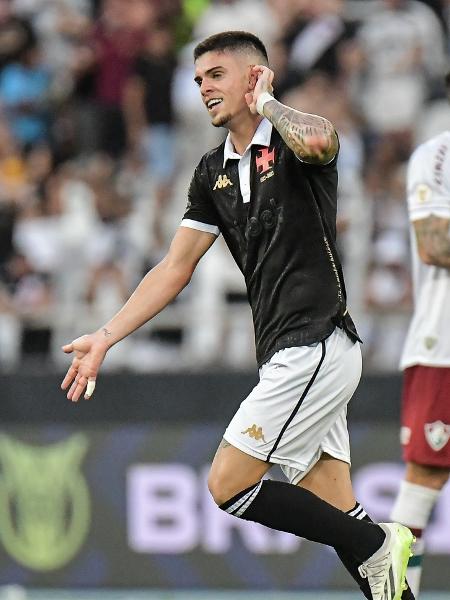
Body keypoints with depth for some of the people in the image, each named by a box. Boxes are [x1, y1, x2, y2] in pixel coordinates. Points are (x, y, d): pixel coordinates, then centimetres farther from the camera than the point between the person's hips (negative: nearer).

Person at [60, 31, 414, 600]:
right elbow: (174, 270, 17)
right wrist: (105, 337, 11)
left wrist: (266, 103, -13)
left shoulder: (295, 138, -6)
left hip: (315, 346, -8)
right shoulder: (213, 172, 15)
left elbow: (315, 141, -33)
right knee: (337, 515, 3)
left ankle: (377, 546, -4)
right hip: (288, 357, 8)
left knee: (228, 486, -10)